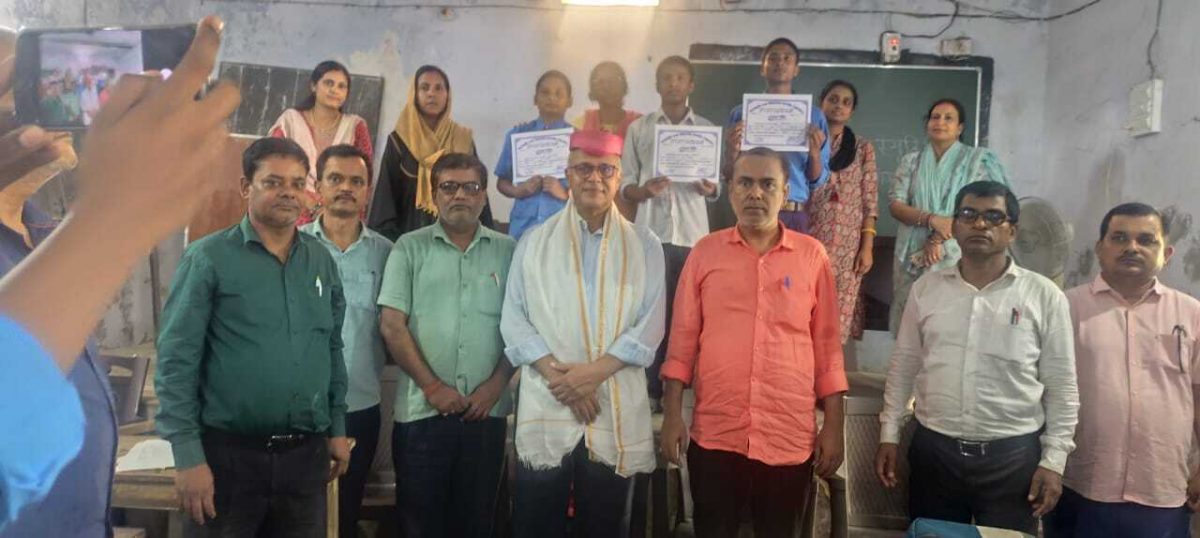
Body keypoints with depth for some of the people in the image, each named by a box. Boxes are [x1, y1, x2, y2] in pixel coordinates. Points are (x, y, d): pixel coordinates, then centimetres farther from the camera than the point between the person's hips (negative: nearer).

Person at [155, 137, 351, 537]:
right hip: (229, 452, -4)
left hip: (307, 454, 4)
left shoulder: (322, 260, 7)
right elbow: (177, 360, -10)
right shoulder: (208, 257, -7)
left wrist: (337, 428, 11)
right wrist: (187, 455, -13)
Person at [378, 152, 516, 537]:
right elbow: (392, 326, -3)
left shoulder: (507, 251, 6)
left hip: (486, 411, 1)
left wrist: (495, 386, -7)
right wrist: (432, 386, -9)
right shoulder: (410, 248, 3)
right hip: (422, 410, -1)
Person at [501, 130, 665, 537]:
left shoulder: (644, 245, 8)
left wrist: (596, 371, -13)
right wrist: (556, 373, -12)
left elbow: (651, 324, -1)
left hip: (617, 412, 0)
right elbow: (513, 319, 2)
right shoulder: (534, 242, 9)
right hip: (546, 409, 0)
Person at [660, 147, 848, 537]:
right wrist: (673, 414, -1)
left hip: (790, 438, 0)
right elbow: (683, 338, 3)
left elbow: (826, 345, 4)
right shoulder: (706, 251, 2)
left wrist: (834, 425, 2)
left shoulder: (812, 255, 2)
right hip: (715, 434, 0)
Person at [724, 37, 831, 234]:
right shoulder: (741, 113, 9)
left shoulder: (813, 115, 10)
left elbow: (818, 180, 9)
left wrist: (815, 153, -10)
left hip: (794, 216, 1)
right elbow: (730, 176, 8)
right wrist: (732, 151, -12)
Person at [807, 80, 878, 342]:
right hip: (808, 239, 0)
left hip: (847, 244, 0)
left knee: (840, 311, -2)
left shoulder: (863, 148, 9)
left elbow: (870, 201, 4)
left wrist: (867, 247, -3)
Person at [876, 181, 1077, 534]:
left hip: (1012, 454, -2)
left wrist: (1053, 460, -4)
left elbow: (1061, 386, 0)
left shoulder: (1044, 296, -3)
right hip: (933, 448, 2)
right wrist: (889, 435, 5)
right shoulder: (926, 288, 3)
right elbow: (903, 366, 8)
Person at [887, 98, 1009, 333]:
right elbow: (895, 204, 1)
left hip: (956, 255, -2)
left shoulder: (978, 160, 5)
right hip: (913, 255, 2)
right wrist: (932, 220, -16)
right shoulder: (911, 161, 11)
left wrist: (938, 240, -13)